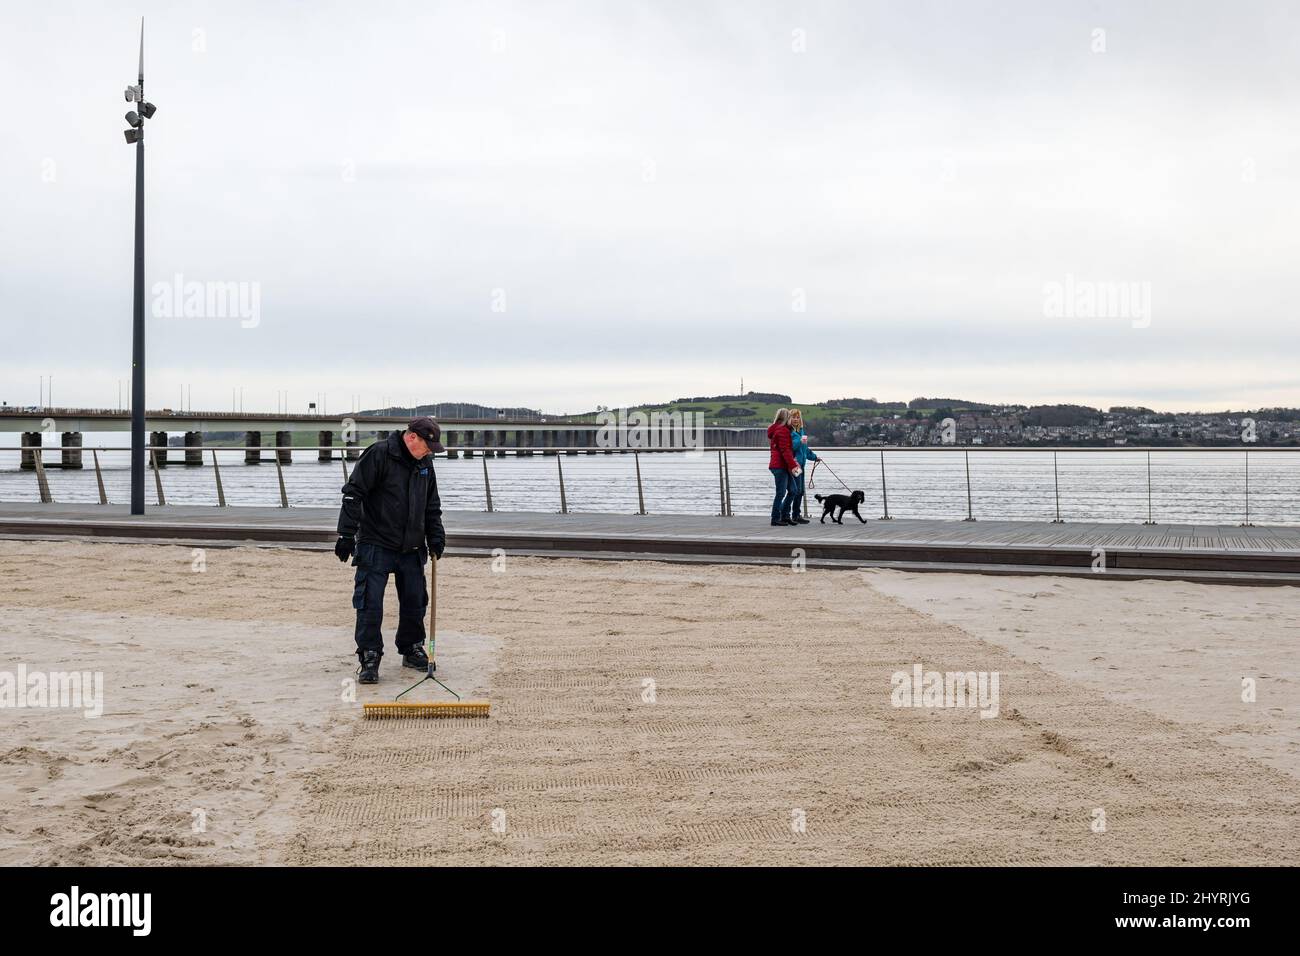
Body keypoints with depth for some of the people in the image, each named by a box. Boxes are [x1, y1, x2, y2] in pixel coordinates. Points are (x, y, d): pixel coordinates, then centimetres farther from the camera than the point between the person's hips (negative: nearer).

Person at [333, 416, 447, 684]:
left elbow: (432, 505, 19)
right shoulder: (379, 454, -13)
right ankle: (369, 658, 2)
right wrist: (346, 535, -18)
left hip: (411, 548, 6)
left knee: (415, 602, 11)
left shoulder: (424, 463, 9)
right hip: (376, 546, -6)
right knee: (370, 604, -6)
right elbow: (353, 494, -15)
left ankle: (412, 650, 27)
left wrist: (436, 536, 7)